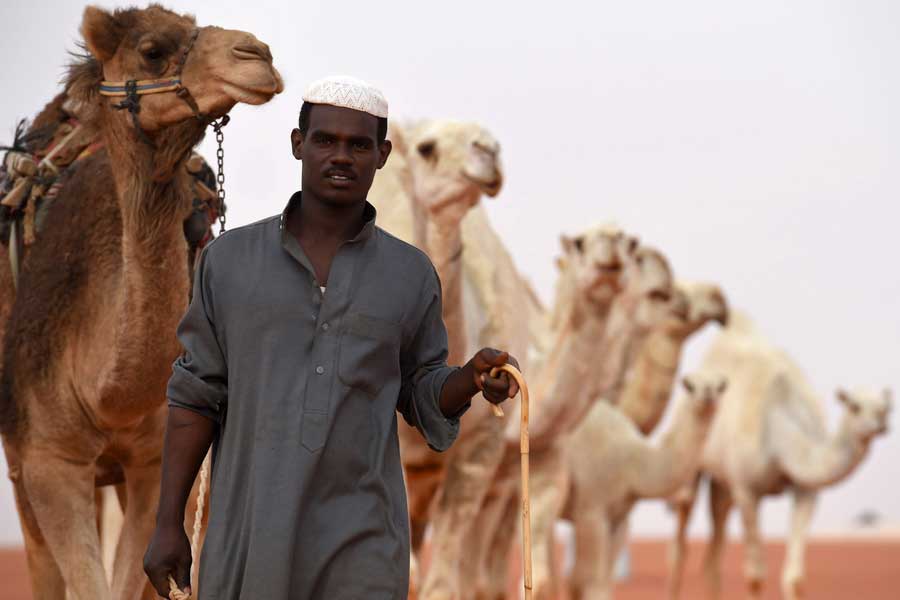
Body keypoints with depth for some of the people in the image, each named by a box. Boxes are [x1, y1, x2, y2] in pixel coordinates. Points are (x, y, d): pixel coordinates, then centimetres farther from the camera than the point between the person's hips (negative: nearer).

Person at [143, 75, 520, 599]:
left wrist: (474, 377, -8)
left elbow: (422, 398, 14)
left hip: (361, 552, 0)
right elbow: (195, 397, 6)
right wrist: (168, 525, 1)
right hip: (248, 536, 0)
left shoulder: (411, 274, 6)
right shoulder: (230, 260, 4)